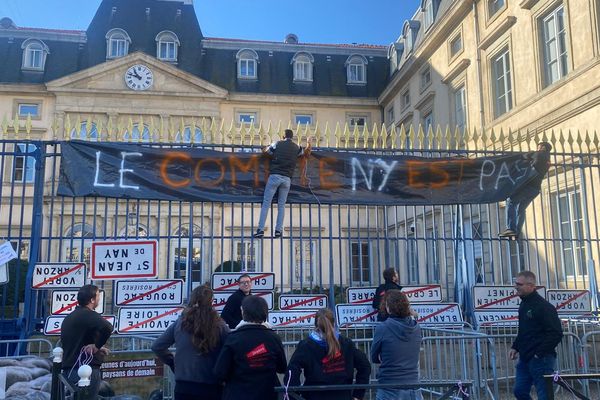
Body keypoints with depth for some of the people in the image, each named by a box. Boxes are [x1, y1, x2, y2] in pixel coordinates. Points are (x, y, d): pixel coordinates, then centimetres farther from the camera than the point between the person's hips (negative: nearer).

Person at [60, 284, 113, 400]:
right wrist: (97, 346, -17)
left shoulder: (70, 317, 16)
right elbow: (107, 327, -34)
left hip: (70, 369, 9)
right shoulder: (88, 315, -14)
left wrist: (97, 347, 10)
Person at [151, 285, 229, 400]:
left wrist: (173, 362, 13)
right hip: (211, 387, -2)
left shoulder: (179, 323, -3)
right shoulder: (219, 326, -11)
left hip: (183, 386, 2)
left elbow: (157, 347, 3)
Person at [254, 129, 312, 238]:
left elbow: (264, 151, 16)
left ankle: (261, 230, -8)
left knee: (266, 203, -1)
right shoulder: (296, 148, 11)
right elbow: (306, 153, 30)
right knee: (281, 205, 10)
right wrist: (309, 144, 48)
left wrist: (270, 145, 34)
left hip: (275, 176, -2)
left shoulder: (277, 144, 4)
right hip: (287, 179, 2)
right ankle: (278, 230, 3)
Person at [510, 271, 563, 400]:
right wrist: (515, 347, 13)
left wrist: (539, 353, -19)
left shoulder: (544, 307, -16)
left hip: (541, 360, -9)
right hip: (525, 358, 9)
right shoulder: (524, 304, 12)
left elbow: (556, 334, -19)